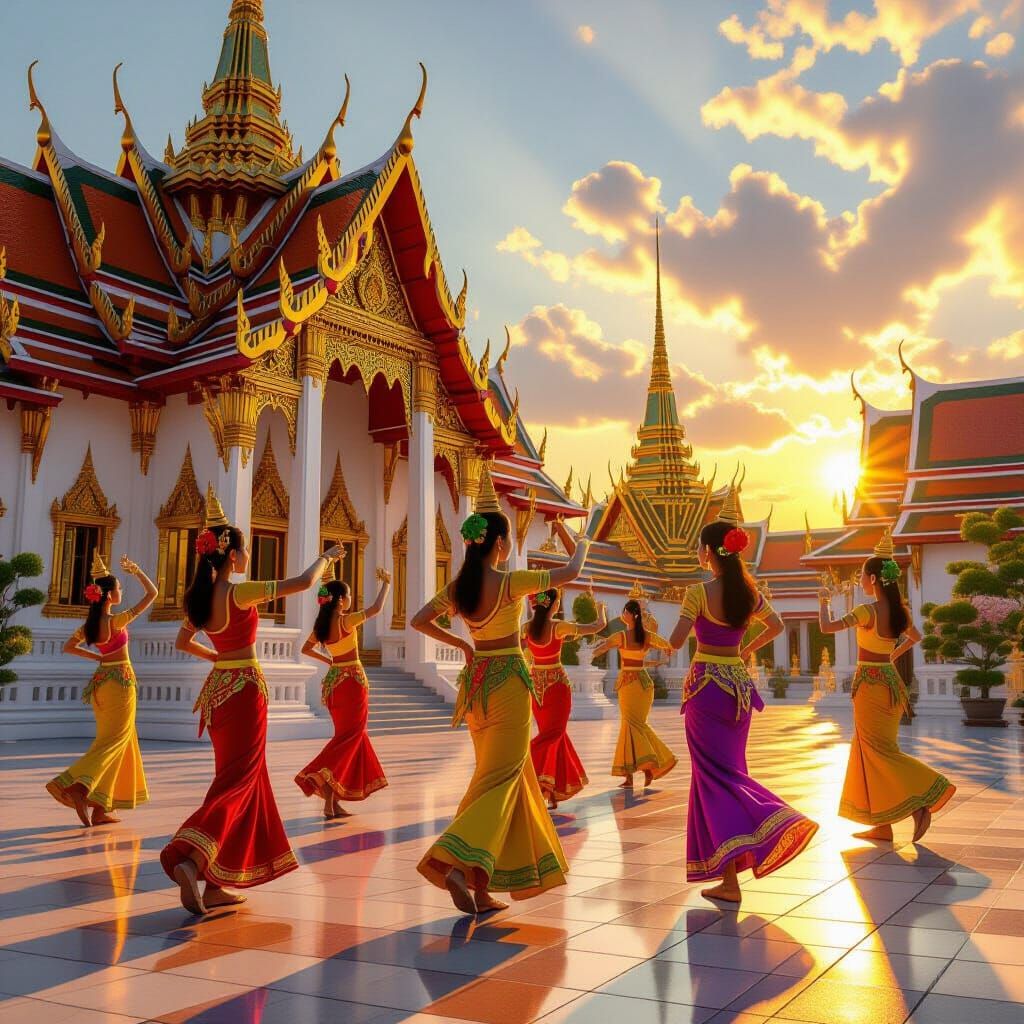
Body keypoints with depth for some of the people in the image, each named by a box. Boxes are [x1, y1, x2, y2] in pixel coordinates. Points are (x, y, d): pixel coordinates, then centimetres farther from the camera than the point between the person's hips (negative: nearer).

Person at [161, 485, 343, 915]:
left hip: (218, 687, 8)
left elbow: (182, 642, 22)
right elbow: (303, 582, -13)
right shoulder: (239, 592, -16)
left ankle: (217, 884, 17)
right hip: (244, 687, -8)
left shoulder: (200, 595, 7)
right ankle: (188, 857, -23)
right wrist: (326, 557, 3)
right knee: (238, 779, -5)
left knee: (234, 777, 15)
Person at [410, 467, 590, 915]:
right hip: (507, 680, -7)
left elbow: (418, 621, 7)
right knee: (501, 777, -3)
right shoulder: (510, 583, -14)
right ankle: (459, 863, -20)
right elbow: (570, 573, -7)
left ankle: (484, 887, 20)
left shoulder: (457, 587, 1)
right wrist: (582, 546, 13)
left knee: (504, 774, 16)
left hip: (475, 681, 7)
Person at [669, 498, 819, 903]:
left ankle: (729, 879, -12)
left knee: (715, 774, -3)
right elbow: (776, 627, 20)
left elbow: (676, 641, -16)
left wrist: (680, 624, 4)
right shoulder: (750, 592, 5)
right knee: (730, 769, 16)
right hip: (739, 683, 6)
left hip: (706, 684, -6)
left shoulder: (699, 592, -13)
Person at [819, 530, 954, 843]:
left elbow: (826, 627, -17)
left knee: (878, 752, -2)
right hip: (889, 680, 8)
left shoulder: (867, 611, -18)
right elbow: (916, 637, 25)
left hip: (870, 684, -8)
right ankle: (882, 824, 16)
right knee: (872, 752, 12)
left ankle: (920, 802, -12)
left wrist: (823, 601, 0)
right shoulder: (899, 611, 7)